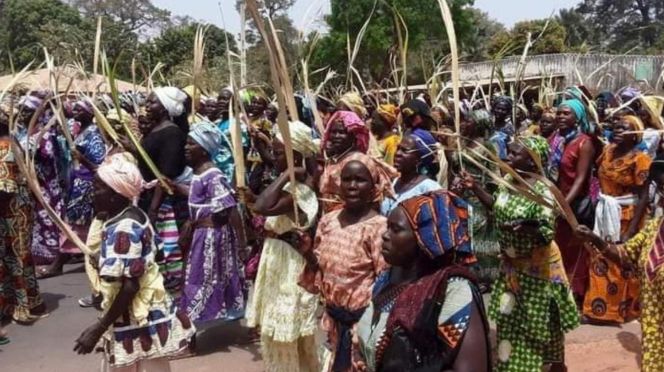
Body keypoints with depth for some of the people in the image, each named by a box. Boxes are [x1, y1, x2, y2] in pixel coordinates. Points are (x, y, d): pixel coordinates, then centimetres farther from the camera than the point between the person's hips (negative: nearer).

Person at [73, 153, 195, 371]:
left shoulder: (122, 230, -24)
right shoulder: (135, 216, 4)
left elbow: (130, 286, -26)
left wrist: (99, 327, -21)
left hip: (138, 323, -9)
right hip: (145, 315, 9)